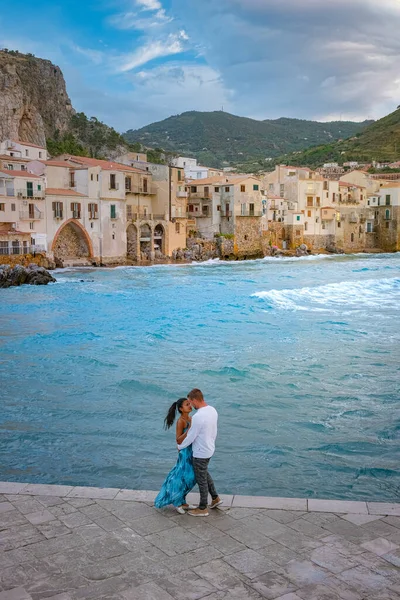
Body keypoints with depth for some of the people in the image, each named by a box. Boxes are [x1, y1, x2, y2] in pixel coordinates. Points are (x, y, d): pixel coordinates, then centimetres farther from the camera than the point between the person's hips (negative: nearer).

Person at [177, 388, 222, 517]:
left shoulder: (198, 417, -29)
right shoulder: (212, 410, -3)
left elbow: (190, 437, -20)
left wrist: (180, 446, -2)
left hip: (200, 453, -9)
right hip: (209, 449, 9)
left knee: (201, 480, 7)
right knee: (205, 474, 28)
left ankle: (202, 509, 22)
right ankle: (215, 498, 37)